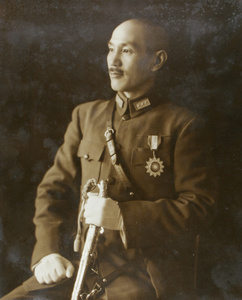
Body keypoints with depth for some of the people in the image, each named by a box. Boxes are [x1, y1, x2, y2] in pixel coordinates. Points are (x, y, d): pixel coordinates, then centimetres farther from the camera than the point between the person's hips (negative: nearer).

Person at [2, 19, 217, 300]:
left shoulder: (183, 126, 0)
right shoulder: (85, 115, 15)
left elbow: (200, 207, -6)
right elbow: (54, 188, 12)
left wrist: (122, 215, -16)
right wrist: (48, 251, -4)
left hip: (148, 272, -4)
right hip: (85, 265, 4)